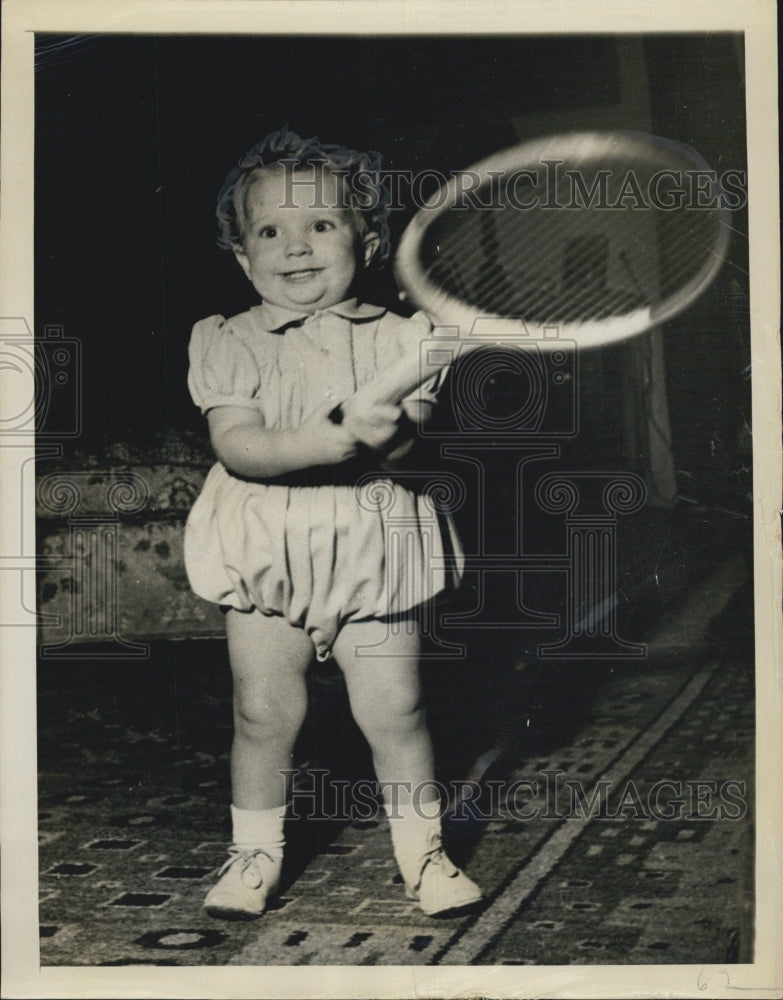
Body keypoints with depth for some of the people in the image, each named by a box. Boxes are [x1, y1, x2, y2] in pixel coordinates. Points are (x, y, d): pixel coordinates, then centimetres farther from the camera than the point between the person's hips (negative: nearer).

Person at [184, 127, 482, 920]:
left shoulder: (396, 337, -1)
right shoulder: (232, 343, -2)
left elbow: (406, 435, -13)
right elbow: (235, 444, -15)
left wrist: (277, 453, -28)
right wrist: (332, 441, -31)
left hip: (372, 556, 0)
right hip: (267, 560, 0)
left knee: (394, 711, 4)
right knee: (263, 713, 7)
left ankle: (422, 850, 23)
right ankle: (254, 853, 26)